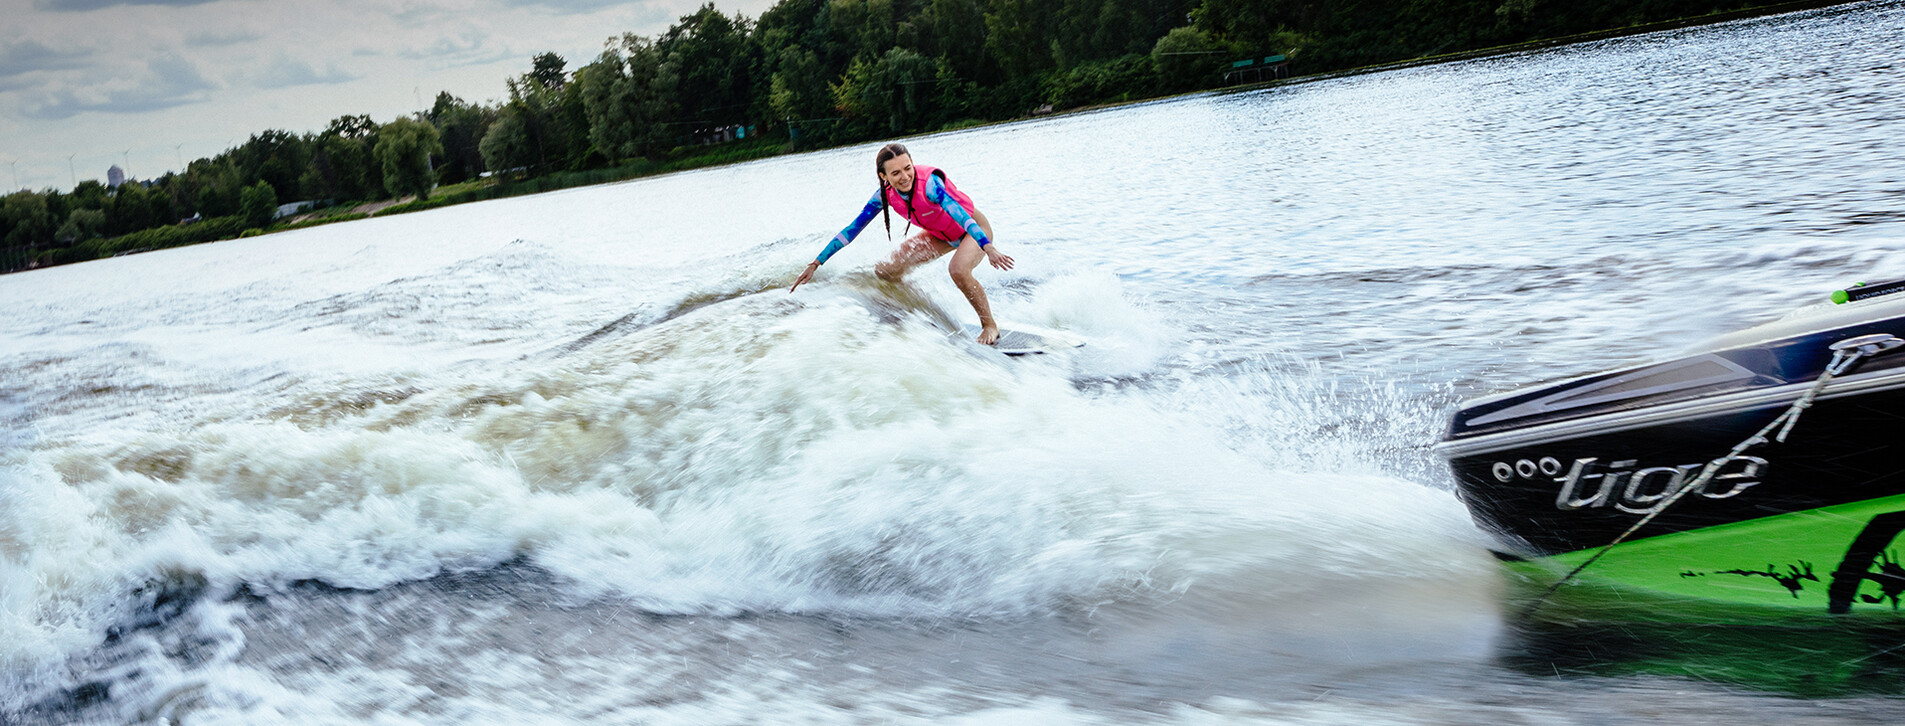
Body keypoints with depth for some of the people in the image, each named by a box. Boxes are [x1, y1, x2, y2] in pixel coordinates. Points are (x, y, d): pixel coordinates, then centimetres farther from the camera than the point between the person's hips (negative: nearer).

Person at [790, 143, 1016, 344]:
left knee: (958, 269, -36)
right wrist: (816, 263, -13)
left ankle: (990, 326, -14)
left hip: (974, 229, -7)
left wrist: (988, 248, -62)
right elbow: (852, 229, -10)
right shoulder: (885, 194, -16)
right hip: (940, 234, 7)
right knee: (886, 271, -3)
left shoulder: (929, 183, -35)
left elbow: (959, 214, -47)